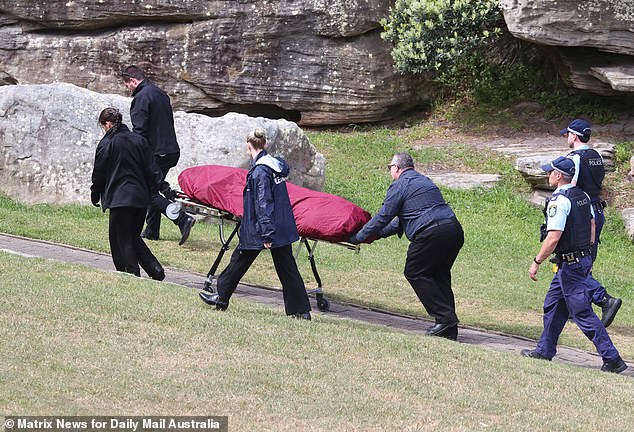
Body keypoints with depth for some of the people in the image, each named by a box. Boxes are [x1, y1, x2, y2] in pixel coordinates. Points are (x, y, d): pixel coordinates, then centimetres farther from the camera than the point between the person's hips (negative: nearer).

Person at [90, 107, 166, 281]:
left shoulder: (106, 144, -6)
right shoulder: (139, 140, 9)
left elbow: (99, 174, 0)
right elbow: (151, 170, 10)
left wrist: (95, 196, 13)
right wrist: (151, 190, 21)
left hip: (119, 198, -6)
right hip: (141, 197, 6)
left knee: (121, 239, 2)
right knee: (133, 236, 18)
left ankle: (133, 274, -4)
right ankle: (155, 269, 5)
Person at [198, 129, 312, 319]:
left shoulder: (260, 171, -17)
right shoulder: (276, 164, 9)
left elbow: (263, 204, -21)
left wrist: (266, 234, -22)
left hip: (261, 228, -8)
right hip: (283, 228, 8)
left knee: (239, 261, 10)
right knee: (287, 268, 6)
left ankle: (221, 298, 24)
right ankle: (301, 310, 2)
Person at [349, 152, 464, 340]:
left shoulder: (399, 186, 2)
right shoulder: (425, 181, 30)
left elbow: (383, 217, 2)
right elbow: (403, 219, 35)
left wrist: (358, 237, 12)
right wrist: (380, 233, 39)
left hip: (431, 234, -8)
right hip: (455, 229, 8)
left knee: (415, 274, 4)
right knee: (439, 275, 16)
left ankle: (445, 317, -5)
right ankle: (449, 328, 11)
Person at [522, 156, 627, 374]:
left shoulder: (559, 201, -19)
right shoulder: (582, 196, 8)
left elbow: (553, 238, -24)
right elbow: (592, 227, 16)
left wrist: (536, 262, -15)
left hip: (569, 264, -9)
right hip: (585, 258, 9)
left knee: (582, 312, -5)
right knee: (553, 305, 19)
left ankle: (612, 358, -7)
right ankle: (544, 351, 27)